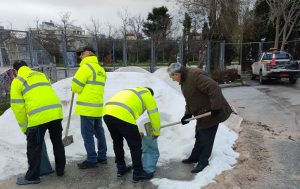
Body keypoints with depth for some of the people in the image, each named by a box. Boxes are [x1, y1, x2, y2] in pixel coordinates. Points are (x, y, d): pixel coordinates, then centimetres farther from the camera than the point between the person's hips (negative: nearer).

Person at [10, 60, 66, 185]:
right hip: (56, 112, 6)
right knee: (57, 142, 19)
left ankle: (32, 176, 24)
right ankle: (60, 170, 32)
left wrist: (24, 127, 13)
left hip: (39, 116, -5)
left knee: (34, 147, 11)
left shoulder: (17, 81, 9)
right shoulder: (41, 75, 25)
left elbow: (18, 106, 4)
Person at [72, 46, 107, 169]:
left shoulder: (86, 66, -12)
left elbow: (76, 86, -12)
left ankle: (91, 160, 8)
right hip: (98, 106, 9)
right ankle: (102, 156, 24)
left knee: (87, 134, 1)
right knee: (99, 132, 15)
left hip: (87, 107, -8)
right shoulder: (101, 69, 15)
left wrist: (77, 90, 9)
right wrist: (83, 91, 11)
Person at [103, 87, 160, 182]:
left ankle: (121, 168, 36)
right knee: (135, 144, 8)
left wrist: (136, 132, 48)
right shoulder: (147, 94, 19)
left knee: (117, 142, 26)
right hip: (122, 115, -8)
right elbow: (154, 114, 18)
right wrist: (156, 132, 33)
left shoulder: (130, 92, 39)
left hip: (107, 113, 8)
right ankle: (138, 173, 17)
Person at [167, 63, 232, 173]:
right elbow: (189, 100, 13)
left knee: (206, 138, 0)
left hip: (211, 112, -10)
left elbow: (214, 88, -29)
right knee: (199, 137, 19)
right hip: (202, 113, 10)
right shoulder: (184, 80, 9)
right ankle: (194, 157, 34)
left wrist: (216, 107, -30)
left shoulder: (195, 75, -24)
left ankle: (203, 162, 15)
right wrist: (187, 114, 3)